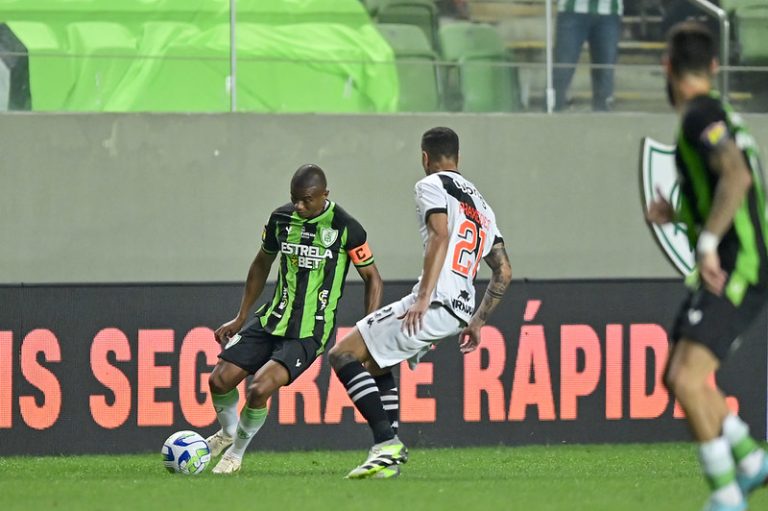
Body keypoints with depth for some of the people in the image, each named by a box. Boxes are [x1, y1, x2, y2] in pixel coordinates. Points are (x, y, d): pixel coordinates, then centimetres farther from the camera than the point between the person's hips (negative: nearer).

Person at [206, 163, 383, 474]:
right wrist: (241, 317, 17)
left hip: (309, 333, -5)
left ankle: (237, 453, 3)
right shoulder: (281, 218, 1)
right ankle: (228, 433, 26)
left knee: (260, 388, -23)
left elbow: (372, 278, -3)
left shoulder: (345, 228, -12)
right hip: (272, 320, 5)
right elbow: (263, 263, 18)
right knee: (220, 379, -7)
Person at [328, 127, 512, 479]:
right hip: (460, 313, 9)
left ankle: (387, 441, -22)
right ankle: (388, 453, 13)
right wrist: (477, 322, 31)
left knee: (342, 355, -7)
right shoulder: (481, 205, 27)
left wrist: (423, 298, -22)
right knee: (375, 361, 25)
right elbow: (504, 272, 25)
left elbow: (441, 237, -16)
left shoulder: (432, 185, 2)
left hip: (433, 305, -9)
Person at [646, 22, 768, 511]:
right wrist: (678, 214, 21)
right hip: (729, 273, 10)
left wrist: (709, 242, -30)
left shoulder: (701, 115, -11)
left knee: (688, 379, -20)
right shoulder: (718, 114, 19)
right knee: (678, 379, 15)